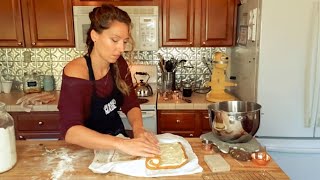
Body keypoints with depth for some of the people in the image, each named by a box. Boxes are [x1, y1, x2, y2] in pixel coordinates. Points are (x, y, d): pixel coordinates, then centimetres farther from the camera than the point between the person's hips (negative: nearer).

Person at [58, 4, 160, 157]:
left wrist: (138, 128, -24)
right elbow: (70, 130, -33)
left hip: (117, 137, 4)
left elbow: (131, 105, -4)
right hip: (88, 147, -3)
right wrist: (121, 144, -44)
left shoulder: (119, 64, -8)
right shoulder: (76, 72, -24)